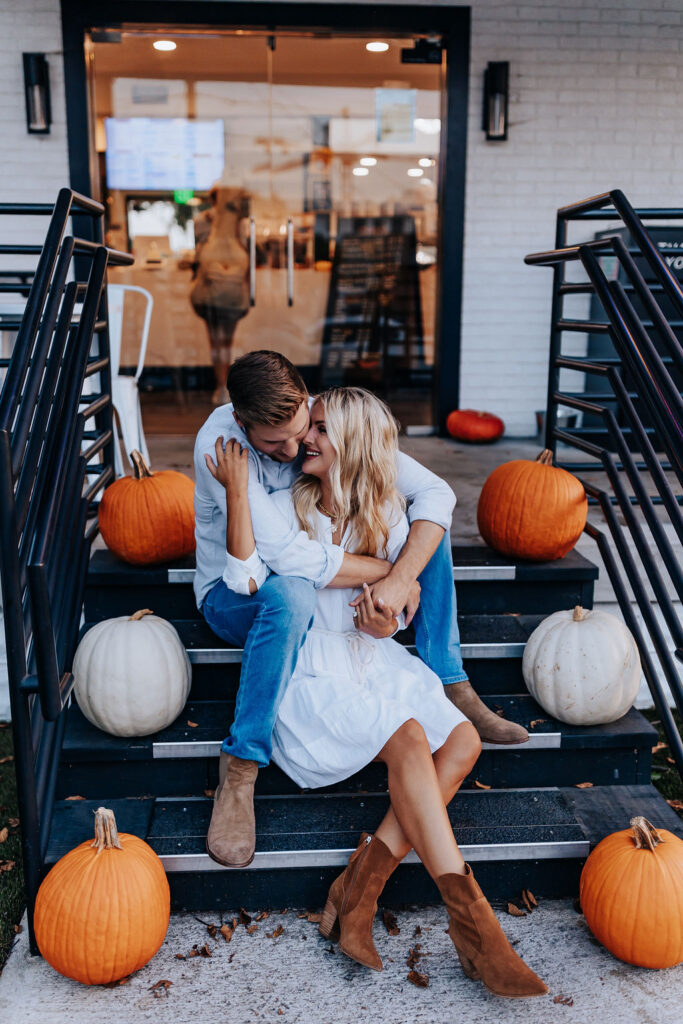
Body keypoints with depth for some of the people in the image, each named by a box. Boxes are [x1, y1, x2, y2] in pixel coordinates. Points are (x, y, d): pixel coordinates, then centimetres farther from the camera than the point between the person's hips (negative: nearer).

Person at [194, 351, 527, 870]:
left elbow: (436, 492, -19)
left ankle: (452, 686, -9)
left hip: (305, 578, 5)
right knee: (292, 593, -41)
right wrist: (388, 570, -28)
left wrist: (401, 577, -33)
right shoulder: (219, 443, -30)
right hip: (234, 593, -5)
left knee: (424, 525, -12)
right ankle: (239, 771, -29)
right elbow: (290, 557, -37)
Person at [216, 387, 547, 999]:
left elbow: (394, 601, 9)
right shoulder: (287, 506, -2)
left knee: (463, 742, -16)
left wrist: (384, 624, -15)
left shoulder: (387, 513, 7)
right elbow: (245, 580, -17)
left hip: (373, 660, 5)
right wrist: (238, 492, -20)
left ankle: (358, 889, -15)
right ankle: (472, 924, -22)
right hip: (308, 670, -5)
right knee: (408, 739, -27)